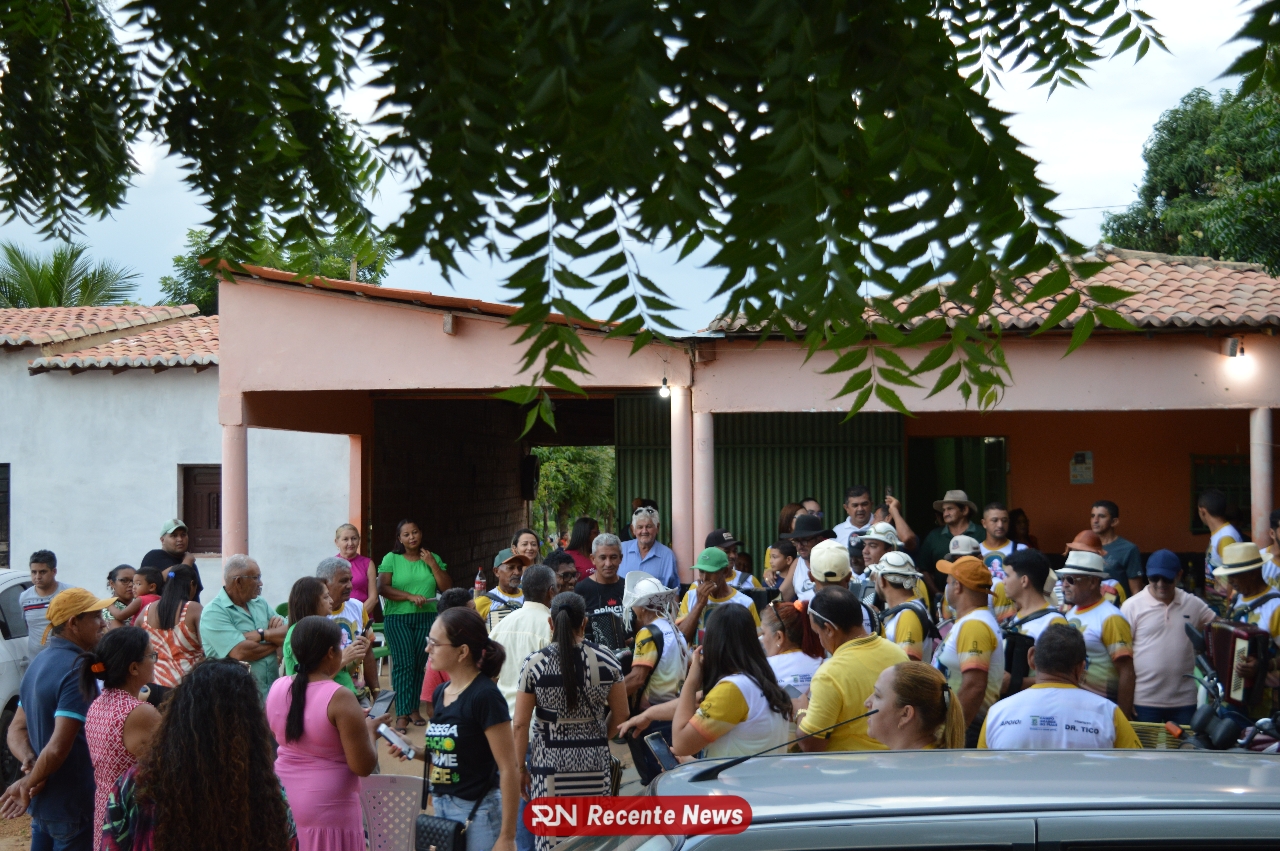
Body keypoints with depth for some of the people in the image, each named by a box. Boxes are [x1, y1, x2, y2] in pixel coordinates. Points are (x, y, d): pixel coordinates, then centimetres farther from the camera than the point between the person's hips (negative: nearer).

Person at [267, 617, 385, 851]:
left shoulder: (277, 687, -3)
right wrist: (369, 729, -1)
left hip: (283, 798, 6)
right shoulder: (339, 698, -21)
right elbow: (363, 766, -19)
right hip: (327, 807, -6)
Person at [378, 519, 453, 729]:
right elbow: (382, 588, -6)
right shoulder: (391, 559, 5)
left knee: (421, 663, -2)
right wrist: (410, 596, -15)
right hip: (397, 618, -2)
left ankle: (414, 709, 9)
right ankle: (402, 713, -12)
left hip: (427, 618, 2)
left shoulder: (432, 558, 13)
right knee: (404, 663, -12)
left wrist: (433, 565, -2)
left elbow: (447, 588, 7)